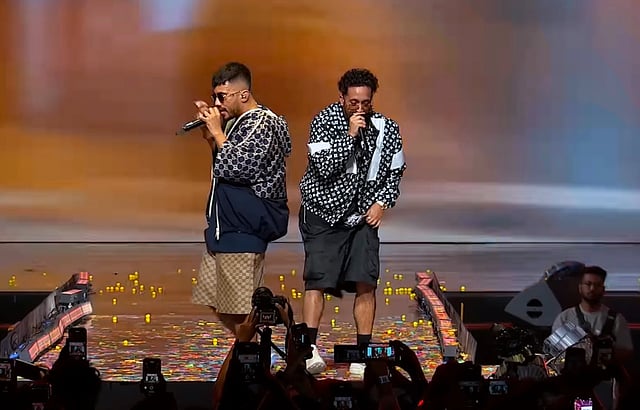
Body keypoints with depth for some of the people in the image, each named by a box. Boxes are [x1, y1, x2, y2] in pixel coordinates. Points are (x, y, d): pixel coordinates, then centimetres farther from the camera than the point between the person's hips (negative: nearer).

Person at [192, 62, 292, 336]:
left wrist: (217, 132, -13)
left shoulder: (263, 124, -13)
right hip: (224, 227, 10)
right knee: (217, 303, 15)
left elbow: (237, 168, -23)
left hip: (244, 231, -10)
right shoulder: (236, 123, 14)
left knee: (240, 310, -5)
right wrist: (210, 137, 8)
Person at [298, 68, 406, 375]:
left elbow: (395, 172, 12)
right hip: (323, 211, -3)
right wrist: (350, 135, -24)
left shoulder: (386, 129, 0)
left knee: (366, 283, -4)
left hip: (363, 215, 3)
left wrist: (382, 203, -1)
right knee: (317, 279, -10)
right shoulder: (324, 122, -9)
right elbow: (323, 166, -21)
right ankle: (310, 349, -9)